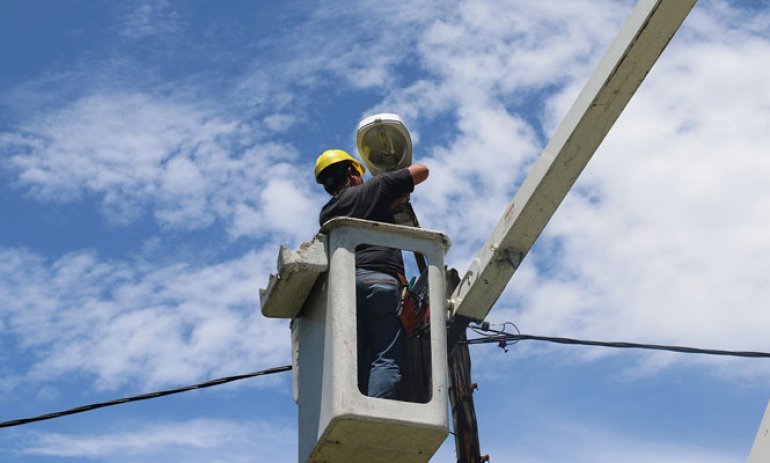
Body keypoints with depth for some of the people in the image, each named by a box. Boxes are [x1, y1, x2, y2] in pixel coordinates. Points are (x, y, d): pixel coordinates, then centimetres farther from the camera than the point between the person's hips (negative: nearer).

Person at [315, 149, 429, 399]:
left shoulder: (326, 214, 28)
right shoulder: (374, 188, 15)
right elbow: (421, 171, 21)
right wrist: (398, 182, 42)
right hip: (381, 279, -4)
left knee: (355, 364, 1)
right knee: (386, 361, -12)